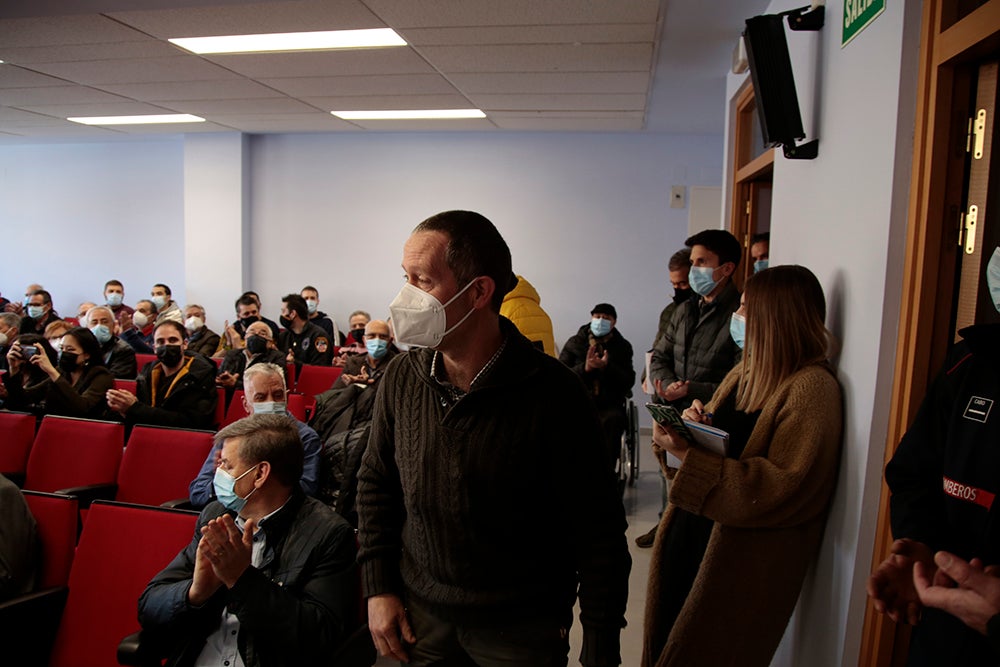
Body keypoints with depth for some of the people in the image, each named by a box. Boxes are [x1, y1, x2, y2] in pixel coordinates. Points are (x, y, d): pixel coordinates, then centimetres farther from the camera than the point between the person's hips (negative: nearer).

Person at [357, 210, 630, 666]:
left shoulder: (551, 393, -22)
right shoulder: (401, 377, -9)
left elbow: (598, 530, -15)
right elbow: (375, 481, 6)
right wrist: (378, 587, 2)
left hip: (522, 630, -3)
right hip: (420, 615, 4)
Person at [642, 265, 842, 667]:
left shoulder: (812, 387, -17)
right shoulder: (745, 372, 10)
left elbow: (780, 489, -24)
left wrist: (686, 455, -28)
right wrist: (692, 423, -8)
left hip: (740, 563, -7)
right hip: (690, 539, 8)